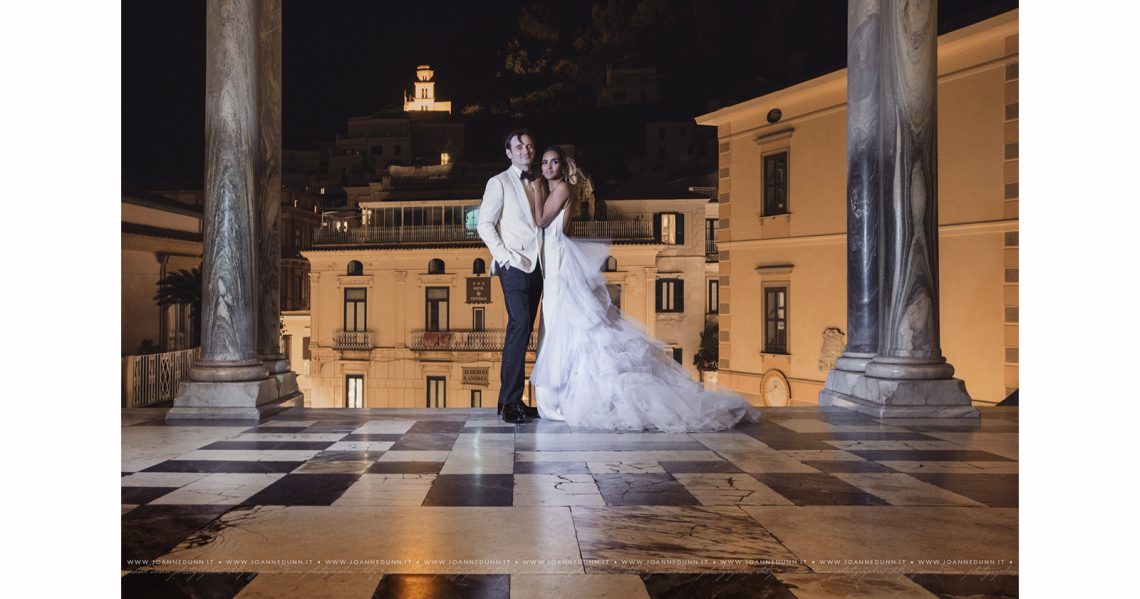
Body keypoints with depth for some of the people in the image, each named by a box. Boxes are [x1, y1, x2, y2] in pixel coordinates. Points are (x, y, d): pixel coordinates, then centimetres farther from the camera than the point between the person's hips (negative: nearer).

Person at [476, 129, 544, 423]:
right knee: (519, 325, -18)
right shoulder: (499, 183, 2)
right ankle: (509, 401, -15)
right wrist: (505, 256, -12)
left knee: (524, 331, 6)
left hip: (536, 266, 6)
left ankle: (515, 400, 10)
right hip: (514, 266, -6)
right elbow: (484, 225, -4)